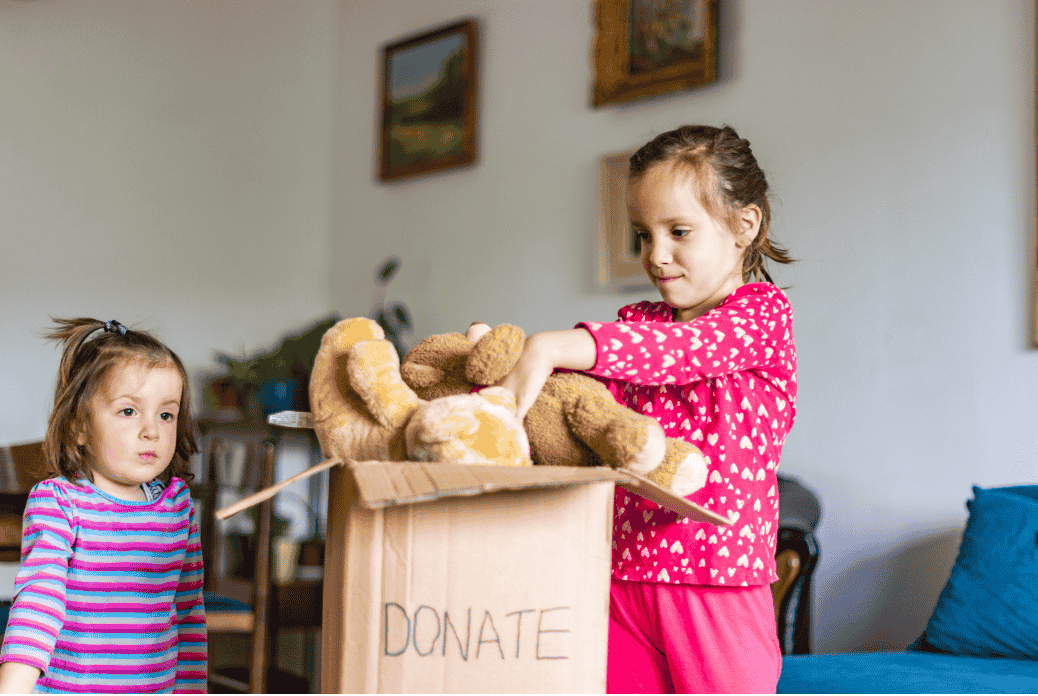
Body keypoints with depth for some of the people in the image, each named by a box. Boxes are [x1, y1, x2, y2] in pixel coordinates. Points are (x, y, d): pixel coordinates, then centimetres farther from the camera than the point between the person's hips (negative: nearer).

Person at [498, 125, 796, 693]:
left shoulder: (762, 312, -3)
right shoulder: (638, 322, 16)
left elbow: (676, 347, -22)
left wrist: (549, 349, -31)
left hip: (718, 584, -5)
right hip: (625, 576, 5)